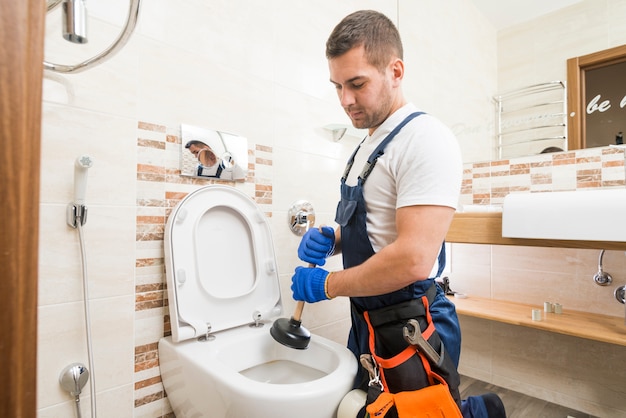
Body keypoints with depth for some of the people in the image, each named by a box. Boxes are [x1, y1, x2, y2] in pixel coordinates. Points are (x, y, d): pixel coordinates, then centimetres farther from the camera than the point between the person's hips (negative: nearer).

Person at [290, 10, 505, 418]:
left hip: (411, 331, -9)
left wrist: (327, 285, -16)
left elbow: (414, 259, -28)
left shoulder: (426, 138, -19)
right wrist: (331, 239, -3)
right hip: (368, 322, 9)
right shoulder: (368, 145, 10)